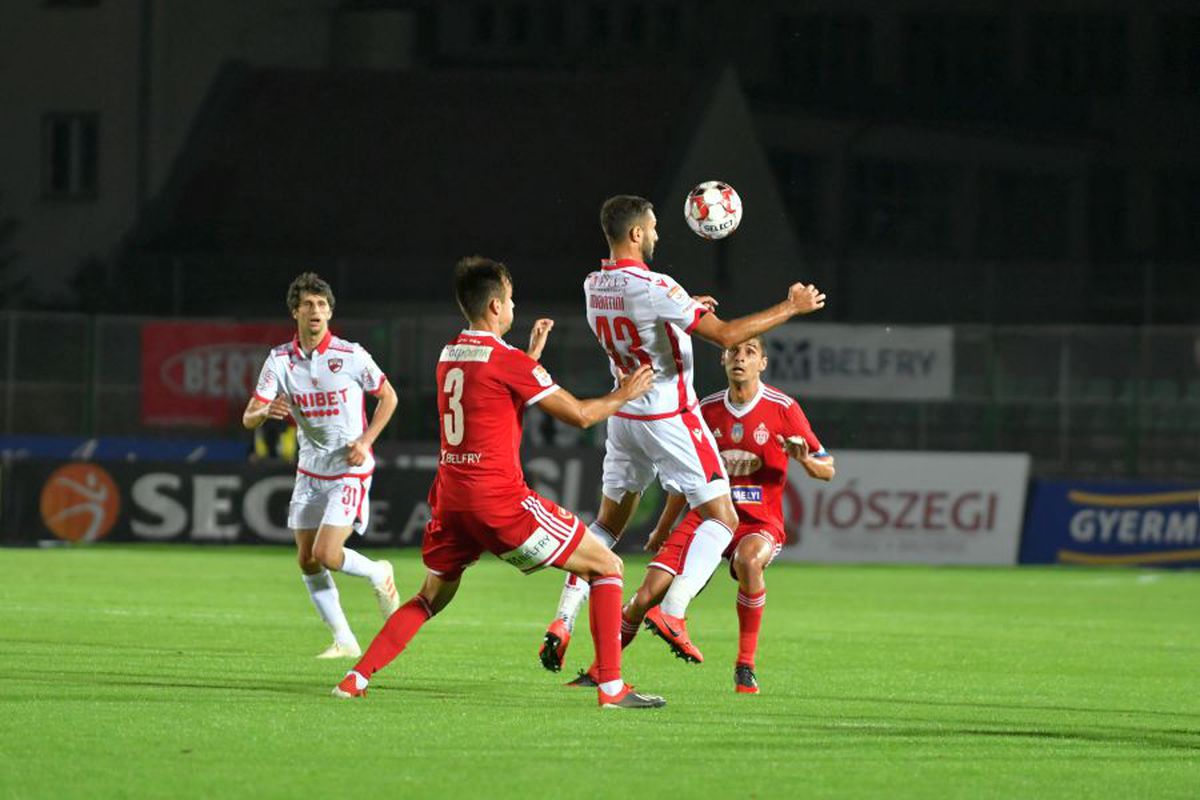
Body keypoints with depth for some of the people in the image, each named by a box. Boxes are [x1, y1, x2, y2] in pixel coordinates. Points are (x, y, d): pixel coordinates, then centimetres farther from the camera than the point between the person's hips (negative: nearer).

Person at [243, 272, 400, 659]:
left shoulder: (350, 355, -12)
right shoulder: (280, 360, -3)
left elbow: (388, 397, 2)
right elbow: (248, 419, -6)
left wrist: (365, 440, -10)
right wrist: (265, 412, -30)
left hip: (350, 471, -5)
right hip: (310, 471, 5)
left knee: (325, 555, -16)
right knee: (307, 561, 4)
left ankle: (378, 575, 15)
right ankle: (344, 641, 16)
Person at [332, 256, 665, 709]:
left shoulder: (449, 355, 11)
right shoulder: (506, 360, -11)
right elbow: (580, 415, -7)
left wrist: (532, 353, 35)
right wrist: (623, 396, 10)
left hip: (452, 497, 7)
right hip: (500, 499, -7)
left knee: (430, 598, 23)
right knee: (607, 568, 3)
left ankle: (357, 678, 8)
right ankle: (611, 685, -4)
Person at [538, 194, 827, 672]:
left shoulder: (594, 286, 1)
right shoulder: (653, 288, -22)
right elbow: (725, 335, -23)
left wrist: (686, 308, 30)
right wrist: (791, 308, -14)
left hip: (625, 415, 7)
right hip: (670, 418, -7)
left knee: (608, 522, 18)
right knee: (721, 520, 1)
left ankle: (561, 623, 7)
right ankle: (672, 612, -17)